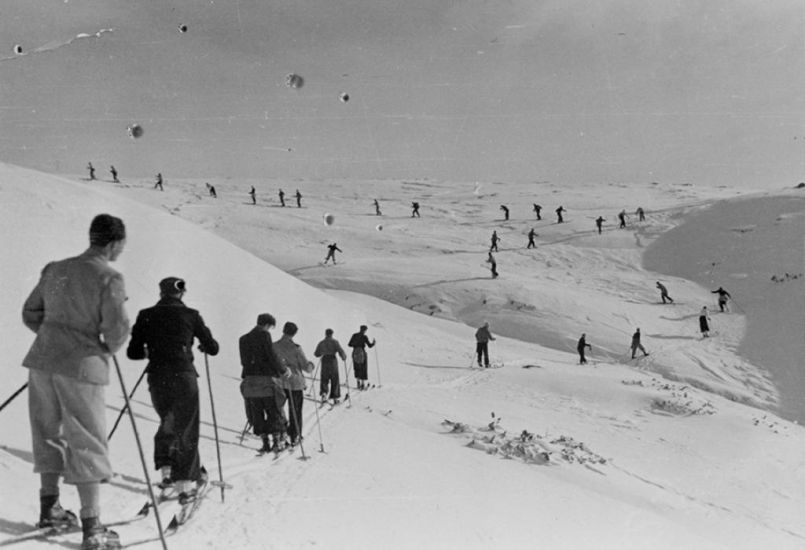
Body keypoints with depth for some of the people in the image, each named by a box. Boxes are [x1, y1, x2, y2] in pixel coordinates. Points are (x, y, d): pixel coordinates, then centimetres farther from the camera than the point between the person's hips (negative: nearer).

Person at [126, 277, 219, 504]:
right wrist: (203, 346, 27)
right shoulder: (190, 315, 0)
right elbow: (213, 348, 5)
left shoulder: (146, 315, 3)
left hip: (157, 378, 2)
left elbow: (133, 352, 3)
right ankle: (185, 483, -2)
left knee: (167, 423, 25)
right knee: (186, 429, 5)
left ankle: (166, 469, 17)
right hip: (184, 377, -2)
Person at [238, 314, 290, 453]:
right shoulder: (264, 335, -6)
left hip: (249, 380, 5)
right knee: (275, 412, 8)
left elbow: (244, 361, 14)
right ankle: (277, 441, 8)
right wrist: (284, 370, 3)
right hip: (267, 380, -5)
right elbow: (272, 356, -11)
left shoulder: (243, 339, 13)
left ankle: (265, 443, 9)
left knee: (256, 414, 10)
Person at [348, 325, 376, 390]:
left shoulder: (354, 335, 2)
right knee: (363, 369, 8)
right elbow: (369, 345, -8)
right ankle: (363, 384, 6)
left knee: (356, 369, 17)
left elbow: (349, 344, 6)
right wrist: (373, 343, 13)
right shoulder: (364, 337, -9)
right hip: (362, 353, -3)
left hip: (355, 353, 3)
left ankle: (358, 382, 6)